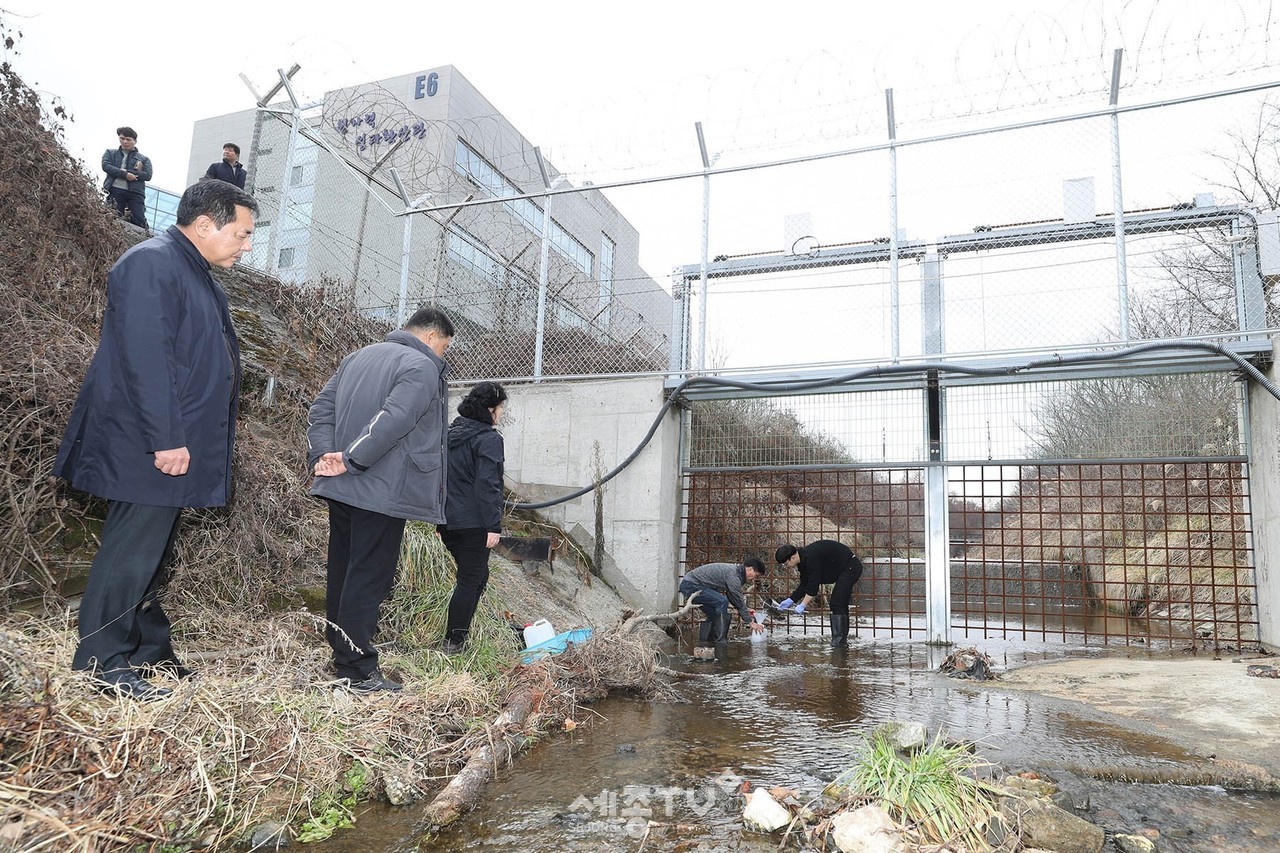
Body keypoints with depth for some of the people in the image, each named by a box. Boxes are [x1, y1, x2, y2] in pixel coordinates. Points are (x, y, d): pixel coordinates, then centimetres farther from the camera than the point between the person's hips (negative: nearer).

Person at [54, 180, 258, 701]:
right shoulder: (150, 264, -13)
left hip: (175, 445, 10)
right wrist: (165, 440, -25)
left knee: (153, 551, 16)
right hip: (146, 450, -10)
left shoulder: (196, 275, 18)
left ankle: (150, 652, 26)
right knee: (131, 552, -3)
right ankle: (103, 664, 8)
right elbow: (145, 359, -22)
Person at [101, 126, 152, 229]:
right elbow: (106, 166, 3)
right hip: (115, 190, 1)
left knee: (139, 220, -15)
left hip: (135, 192, -1)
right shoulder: (110, 153, 23)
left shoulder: (144, 159, 18)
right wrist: (125, 174, -13)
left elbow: (147, 175, 2)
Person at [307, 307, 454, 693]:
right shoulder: (422, 367, -10)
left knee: (341, 573, 15)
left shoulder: (357, 357, 18)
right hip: (382, 494, -8)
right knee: (368, 580, -3)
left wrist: (323, 455, 3)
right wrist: (350, 459, -18)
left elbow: (320, 410, 14)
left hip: (339, 489, 9)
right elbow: (391, 422, -23)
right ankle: (357, 671, 2)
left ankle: (342, 654, 26)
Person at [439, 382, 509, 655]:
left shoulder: (450, 434, 13)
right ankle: (453, 641, 6)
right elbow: (487, 485, -19)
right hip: (472, 522, -8)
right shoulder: (489, 438, -13)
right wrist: (493, 525, -17)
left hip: (447, 519, 8)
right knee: (470, 580, 2)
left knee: (477, 575, 21)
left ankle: (459, 630, 24)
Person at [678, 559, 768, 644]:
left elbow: (734, 598, 24)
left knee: (715, 614, 14)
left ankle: (705, 642, 20)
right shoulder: (733, 575, -19)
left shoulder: (735, 570, 12)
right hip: (690, 585, -11)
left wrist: (746, 611, 16)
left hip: (688, 585, 11)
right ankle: (720, 641, -14)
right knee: (722, 602, -19)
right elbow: (739, 601, -16)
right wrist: (750, 622, -8)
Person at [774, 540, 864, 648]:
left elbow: (813, 585, -29)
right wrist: (791, 600, 2)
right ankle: (842, 639, 24)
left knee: (836, 603, -14)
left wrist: (803, 605, -25)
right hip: (845, 570, 10)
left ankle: (839, 639, -11)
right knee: (841, 603, 15)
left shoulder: (811, 558, -30)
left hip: (851, 567, -10)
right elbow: (804, 584, 7)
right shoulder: (803, 559, 1)